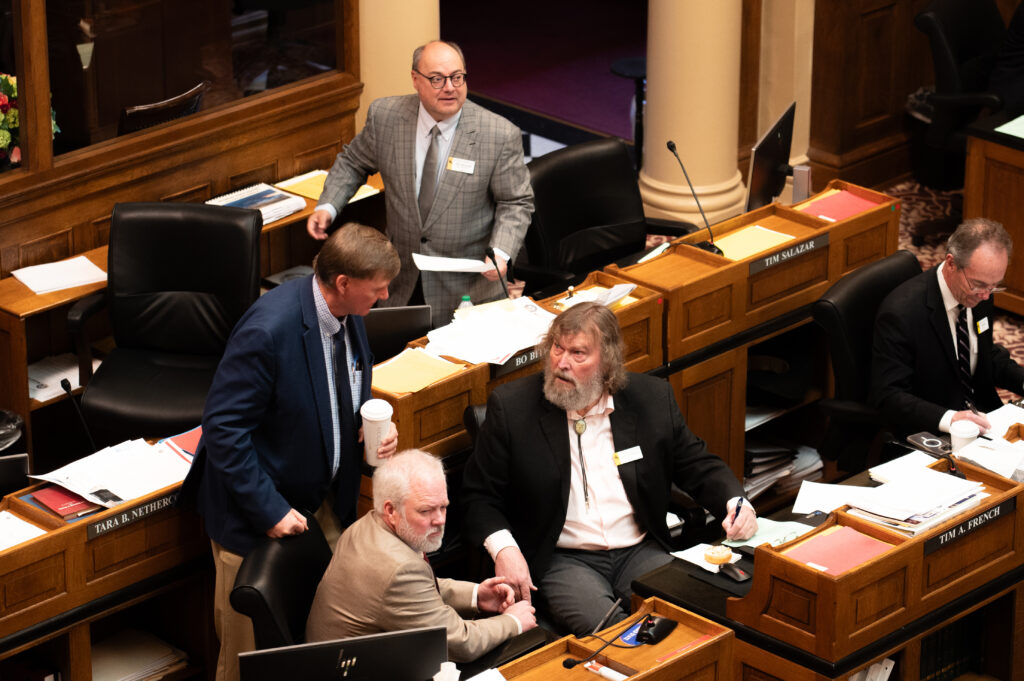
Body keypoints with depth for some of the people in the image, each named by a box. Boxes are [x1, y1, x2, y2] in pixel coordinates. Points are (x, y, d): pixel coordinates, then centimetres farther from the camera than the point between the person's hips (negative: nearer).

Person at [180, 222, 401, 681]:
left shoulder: (349, 315, -3)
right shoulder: (268, 330, -29)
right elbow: (223, 429, -26)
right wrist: (269, 510, -26)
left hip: (325, 504, 7)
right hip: (256, 516, -7)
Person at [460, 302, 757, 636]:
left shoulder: (651, 398, 5)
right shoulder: (511, 406, -2)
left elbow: (698, 465, 15)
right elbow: (480, 495, 2)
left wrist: (736, 503, -5)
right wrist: (503, 548, -16)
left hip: (641, 552, 3)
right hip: (563, 560, -3)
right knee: (601, 624, -31)